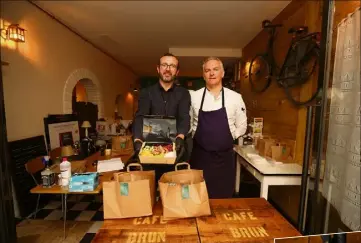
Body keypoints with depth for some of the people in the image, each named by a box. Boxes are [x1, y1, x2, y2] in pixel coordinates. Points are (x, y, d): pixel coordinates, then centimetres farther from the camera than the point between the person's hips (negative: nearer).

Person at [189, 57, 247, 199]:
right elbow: (188, 123, 9)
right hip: (200, 156, 0)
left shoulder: (235, 98, -3)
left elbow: (241, 126, 6)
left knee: (223, 197, 14)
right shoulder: (194, 97, -1)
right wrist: (200, 138, 5)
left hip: (224, 157, 0)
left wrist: (226, 139, 2)